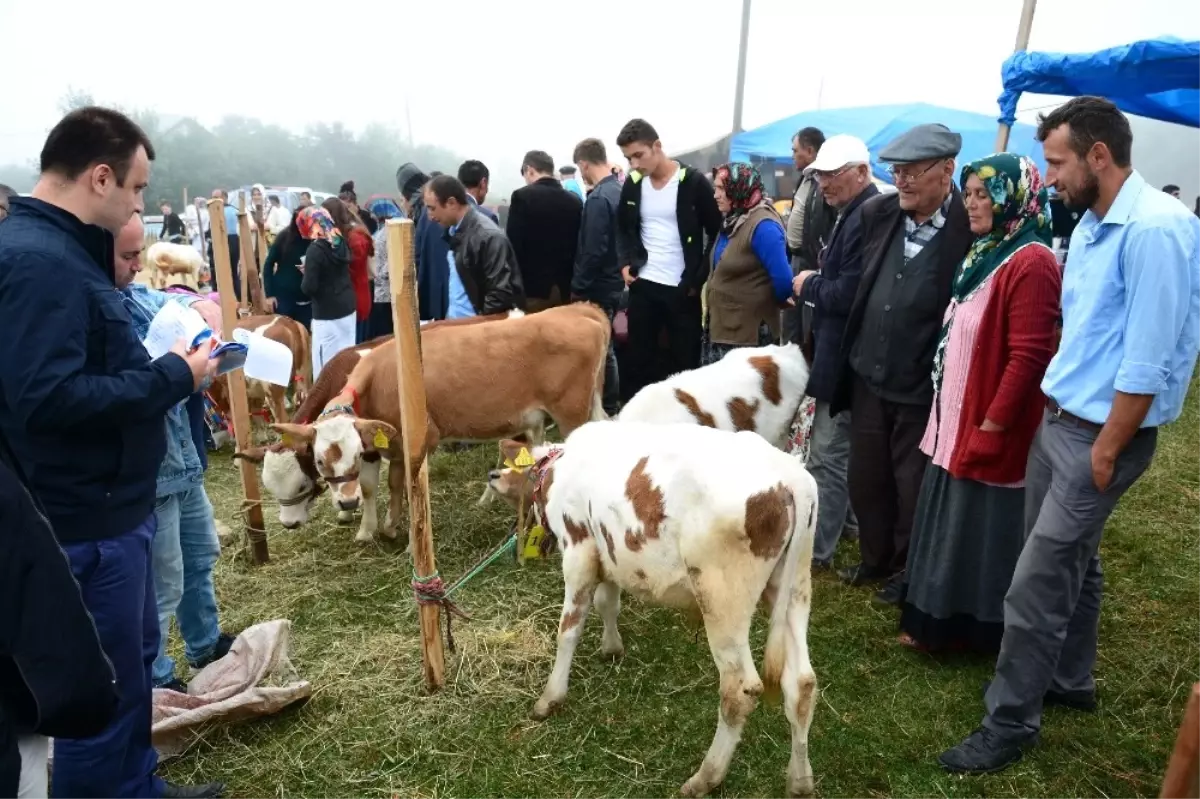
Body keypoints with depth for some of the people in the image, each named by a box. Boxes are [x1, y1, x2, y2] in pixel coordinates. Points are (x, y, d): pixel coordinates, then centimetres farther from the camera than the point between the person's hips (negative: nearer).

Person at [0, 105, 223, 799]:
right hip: (88, 517, -10)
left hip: (111, 504, 10)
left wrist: (167, 366, 4)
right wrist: (174, 377, -21)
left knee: (135, 658, 23)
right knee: (104, 685, 6)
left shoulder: (62, 249, 11)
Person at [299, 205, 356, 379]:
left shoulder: (315, 250, -16)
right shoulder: (341, 241, 6)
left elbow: (308, 288, -18)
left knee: (326, 364, -1)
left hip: (327, 314, -8)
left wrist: (306, 272, 1)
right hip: (348, 307, 8)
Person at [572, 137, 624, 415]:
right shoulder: (618, 190, 8)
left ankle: (606, 409, 9)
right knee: (605, 348, 17)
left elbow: (593, 251, -23)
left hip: (597, 288, -9)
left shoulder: (598, 198, -19)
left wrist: (577, 287, -14)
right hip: (613, 283, 9)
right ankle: (611, 406, 27)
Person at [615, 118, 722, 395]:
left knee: (685, 363, 5)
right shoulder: (633, 184, 5)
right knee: (639, 361, 10)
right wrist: (626, 263, 2)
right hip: (643, 285, 4)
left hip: (683, 289, -4)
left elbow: (717, 231, -4)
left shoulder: (694, 181, -8)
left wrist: (699, 277, -10)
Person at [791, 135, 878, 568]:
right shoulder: (852, 214, 12)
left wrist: (808, 285, -9)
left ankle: (815, 549, 4)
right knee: (846, 449, 22)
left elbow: (848, 294, -25)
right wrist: (811, 328, 7)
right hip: (841, 352, 11)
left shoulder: (868, 217, -19)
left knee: (827, 456, -4)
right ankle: (847, 520, 37)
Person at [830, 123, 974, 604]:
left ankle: (910, 573, 33)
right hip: (868, 376, 5)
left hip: (923, 388, -5)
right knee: (865, 478, 18)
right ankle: (875, 559, 39)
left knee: (914, 489, 11)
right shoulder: (876, 214, 1)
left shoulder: (970, 230, -16)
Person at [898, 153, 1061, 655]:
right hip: (957, 420, 9)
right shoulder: (984, 253, 13)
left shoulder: (1031, 263, -18)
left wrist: (992, 426, -20)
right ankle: (941, 621, 30)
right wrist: (946, 414, 14)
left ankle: (979, 631, 22)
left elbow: (1027, 357, -23)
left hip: (987, 428, -9)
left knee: (981, 534, 4)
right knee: (951, 528, 16)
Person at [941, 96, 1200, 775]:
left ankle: (1011, 722, 12)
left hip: (1100, 433, -9)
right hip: (1058, 419, 9)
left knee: (1036, 584, -4)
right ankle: (1069, 681, 39)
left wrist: (1106, 451, -16)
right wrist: (1057, 410, 12)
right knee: (1073, 562, 21)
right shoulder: (1093, 223, 8)